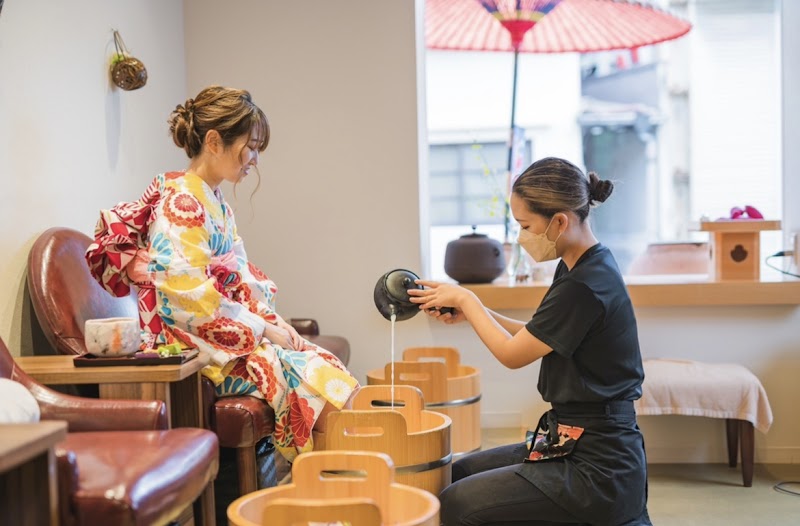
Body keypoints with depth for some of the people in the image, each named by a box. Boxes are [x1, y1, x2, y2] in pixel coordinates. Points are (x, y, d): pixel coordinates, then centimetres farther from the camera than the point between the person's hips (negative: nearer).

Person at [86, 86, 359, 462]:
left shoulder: (217, 203, 17)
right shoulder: (179, 205, -14)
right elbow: (189, 299, -21)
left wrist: (274, 323, 1)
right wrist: (263, 330, -15)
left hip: (237, 334, 9)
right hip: (193, 348, -9)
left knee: (328, 368, -6)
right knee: (315, 378, -20)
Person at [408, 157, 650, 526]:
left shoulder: (585, 287, -23)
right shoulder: (580, 267, 7)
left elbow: (512, 354, -12)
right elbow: (532, 338, 16)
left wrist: (466, 300, 1)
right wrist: (468, 311, 6)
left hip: (597, 467, -10)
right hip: (578, 442, 10)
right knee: (459, 474, 13)